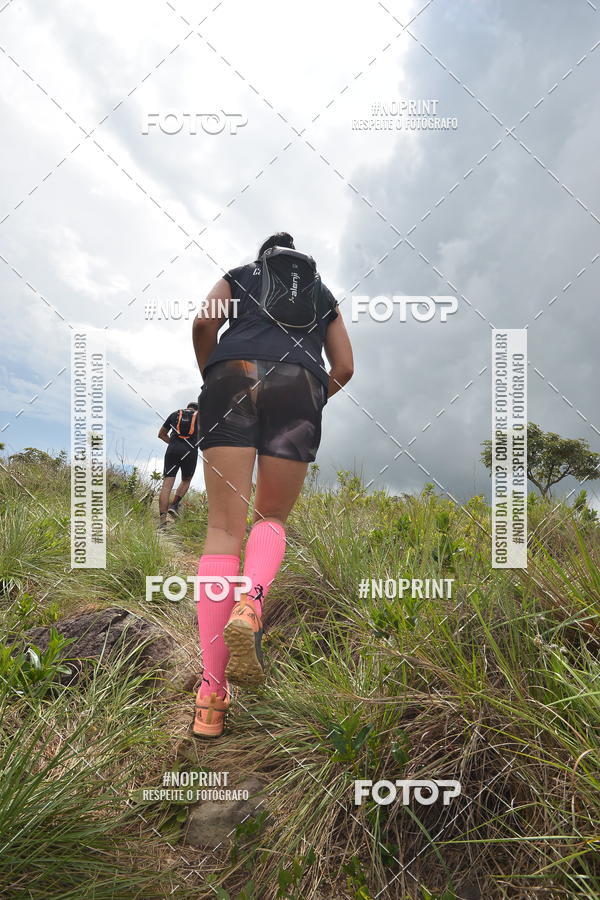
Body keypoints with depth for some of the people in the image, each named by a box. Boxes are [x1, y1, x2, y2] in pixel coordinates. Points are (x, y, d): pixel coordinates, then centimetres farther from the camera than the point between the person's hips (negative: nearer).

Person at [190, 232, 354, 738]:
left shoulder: (239, 275, 28)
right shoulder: (324, 295, 32)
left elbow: (205, 322, 8)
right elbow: (344, 367, 19)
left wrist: (210, 381, 20)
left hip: (234, 376, 0)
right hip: (299, 385, 1)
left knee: (225, 527, -4)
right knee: (272, 517, 12)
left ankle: (212, 692, -8)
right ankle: (249, 607, -22)